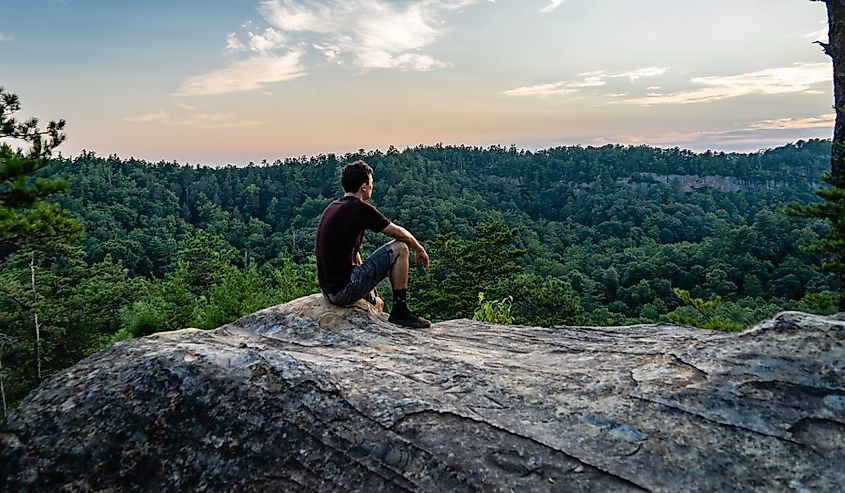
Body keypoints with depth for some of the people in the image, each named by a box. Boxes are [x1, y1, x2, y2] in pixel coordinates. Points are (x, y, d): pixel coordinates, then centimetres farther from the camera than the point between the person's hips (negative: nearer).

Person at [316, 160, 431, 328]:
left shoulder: (332, 208, 14)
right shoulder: (360, 208, -12)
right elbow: (400, 233, -4)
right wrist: (420, 250, 17)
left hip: (328, 291, 9)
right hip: (345, 290, -9)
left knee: (376, 301, 35)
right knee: (400, 248, -2)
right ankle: (400, 311, 3)